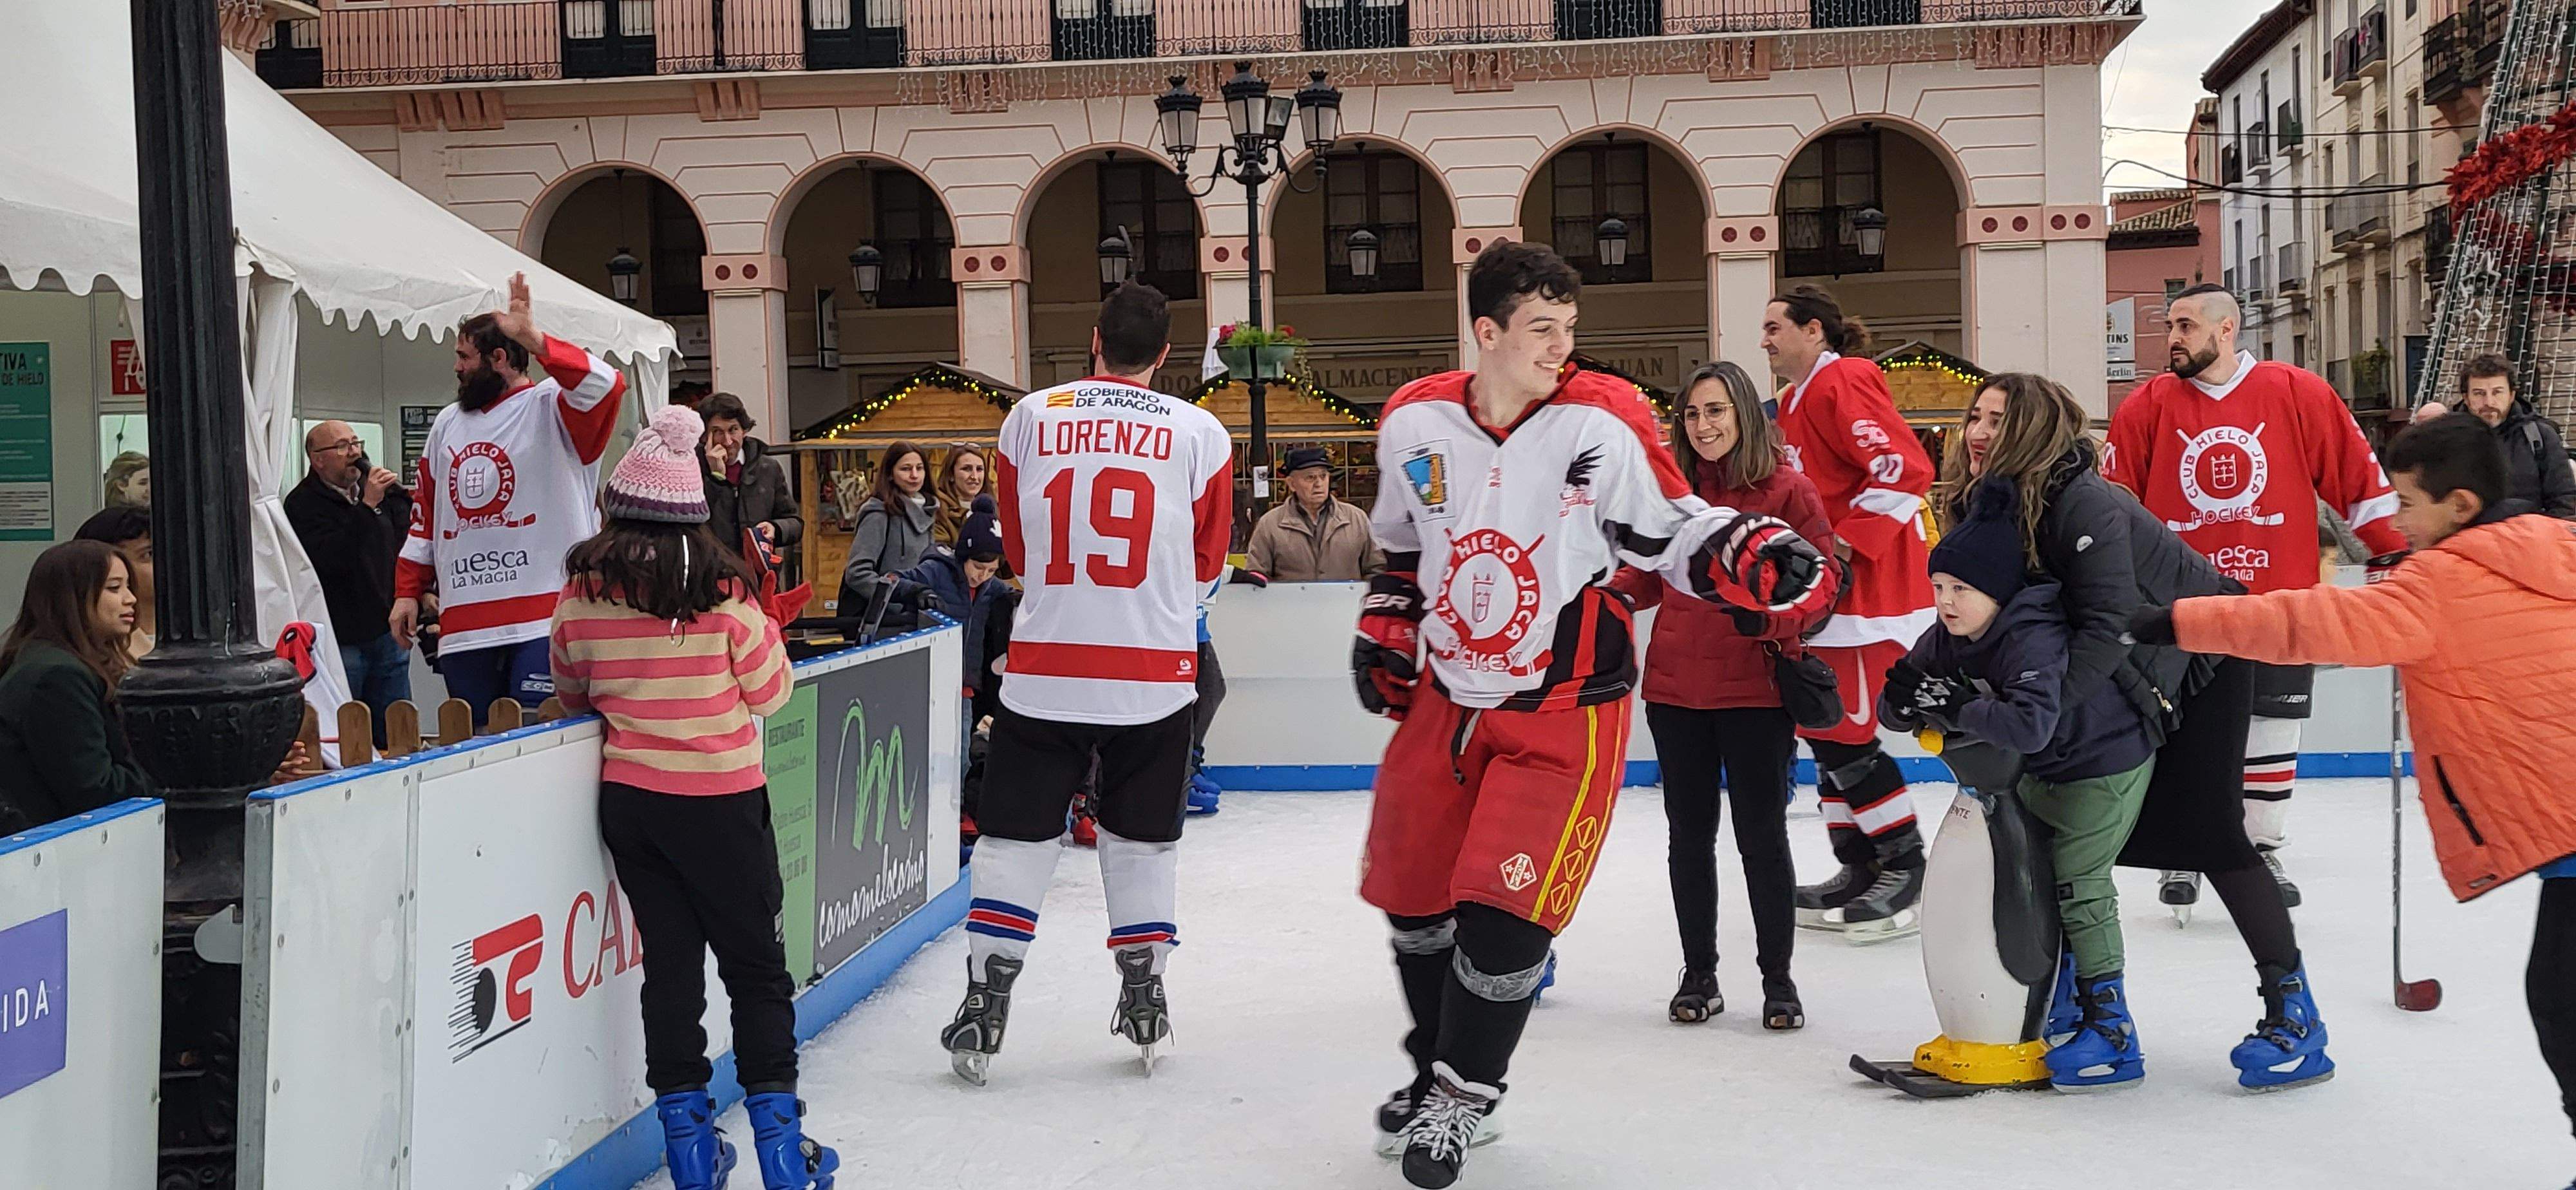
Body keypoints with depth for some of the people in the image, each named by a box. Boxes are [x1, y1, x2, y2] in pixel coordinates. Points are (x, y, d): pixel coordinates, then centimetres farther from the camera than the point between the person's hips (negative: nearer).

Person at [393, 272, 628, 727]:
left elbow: (607, 386, -22)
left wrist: (535, 340, -24)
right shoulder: (449, 422, 20)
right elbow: (425, 516, 23)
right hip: (462, 626, 6)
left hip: (544, 619, -6)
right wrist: (407, 592, 19)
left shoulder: (551, 406, 0)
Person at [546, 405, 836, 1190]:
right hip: (720, 801, -3)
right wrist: (763, 629, 14)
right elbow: (770, 692, -2)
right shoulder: (722, 591, -11)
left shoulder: (581, 594, -4)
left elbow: (572, 693, 10)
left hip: (629, 798, 3)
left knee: (670, 962, 12)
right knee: (756, 966, 9)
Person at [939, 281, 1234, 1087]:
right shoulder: (1200, 434, -2)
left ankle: (984, 1007, 5)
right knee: (1144, 840, 14)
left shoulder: (1030, 417, 1)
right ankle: (1144, 1004, 19)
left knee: (1015, 837, 7)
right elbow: (1206, 564, 9)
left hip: (1043, 671, 0)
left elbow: (1018, 549, 11)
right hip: (1154, 676, 0)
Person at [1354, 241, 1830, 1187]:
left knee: (1504, 913, -11)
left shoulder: (1603, 423, -14)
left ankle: (1463, 1099, 10)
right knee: (1413, 896, 13)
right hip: (1447, 699, 5)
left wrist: (1759, 558, -25)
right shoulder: (1414, 423, -2)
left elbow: (1671, 531, -9)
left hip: (1564, 711, -4)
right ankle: (1435, 1064, 37)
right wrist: (1384, 635, 13)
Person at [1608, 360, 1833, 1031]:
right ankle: (1699, 975, 26)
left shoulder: (1787, 490, -6)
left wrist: (1773, 617, -25)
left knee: (1762, 835, 4)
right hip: (1676, 689, 4)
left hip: (1755, 692, -4)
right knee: (1689, 833, 12)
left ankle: (1778, 978, 20)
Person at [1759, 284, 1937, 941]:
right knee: (1824, 730, 11)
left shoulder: (1846, 383, -13)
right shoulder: (1796, 400, 18)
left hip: (1868, 588, -10)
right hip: (1826, 592, 10)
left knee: (1846, 735, -8)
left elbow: (1904, 468, -23)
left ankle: (1906, 869, 4)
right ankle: (1859, 869, 20)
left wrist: (1850, 543, -23)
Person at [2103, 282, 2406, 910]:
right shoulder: (2147, 407, -1)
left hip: (2280, 597, 0)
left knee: (2271, 732, 6)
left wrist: (2397, 550, 3)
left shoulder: (2299, 395, -3)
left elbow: (2358, 475, 3)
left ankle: (2264, 850, 21)